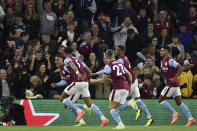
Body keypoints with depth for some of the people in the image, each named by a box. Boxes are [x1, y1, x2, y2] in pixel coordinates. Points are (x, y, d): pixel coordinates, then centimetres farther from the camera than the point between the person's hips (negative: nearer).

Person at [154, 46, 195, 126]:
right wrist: (155, 71, 3)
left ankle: (175, 114, -1)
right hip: (175, 85, 9)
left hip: (172, 84, -9)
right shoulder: (163, 62, 15)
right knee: (179, 102, 8)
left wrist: (174, 78, -23)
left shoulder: (170, 61, -15)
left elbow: (180, 68, -19)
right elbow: (161, 73, 24)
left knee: (161, 100, -4)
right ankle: (191, 119, 5)